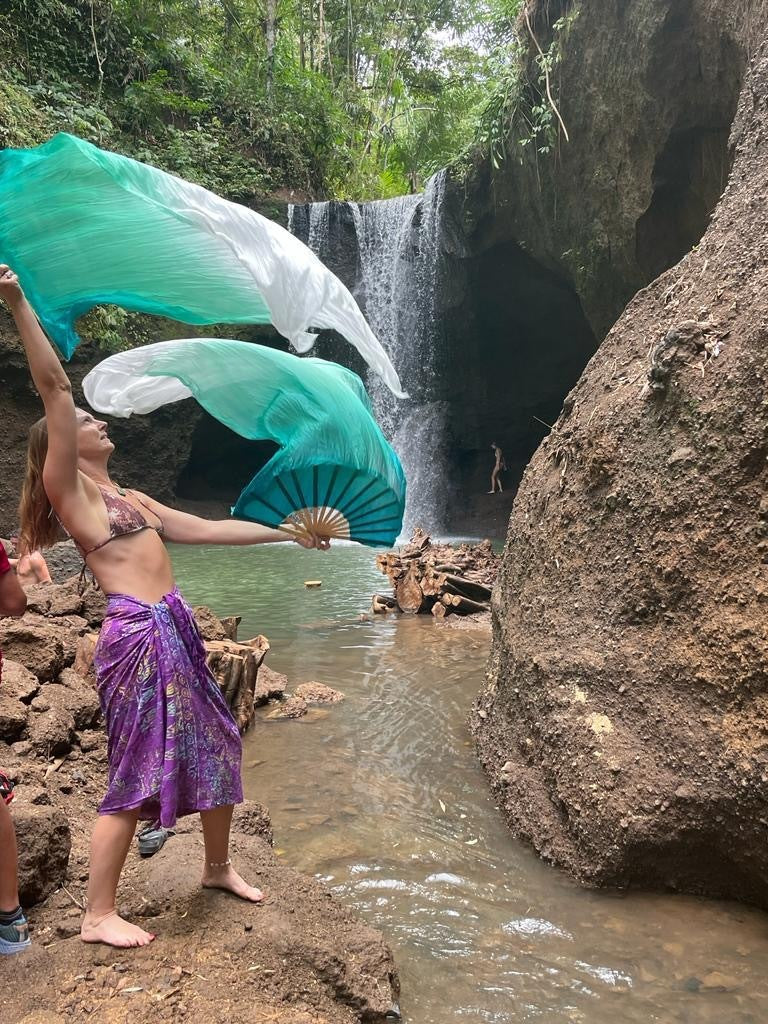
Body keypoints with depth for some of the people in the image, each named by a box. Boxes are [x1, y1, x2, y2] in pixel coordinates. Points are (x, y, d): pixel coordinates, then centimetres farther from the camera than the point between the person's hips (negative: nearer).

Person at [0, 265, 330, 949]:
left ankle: (218, 868, 35)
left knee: (216, 745, 15)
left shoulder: (131, 499, 20)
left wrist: (290, 532, 23)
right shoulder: (68, 488, -1)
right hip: (137, 634, -8)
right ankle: (98, 916, 14)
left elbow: (207, 529, 22)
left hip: (175, 631, 8)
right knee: (137, 772, -2)